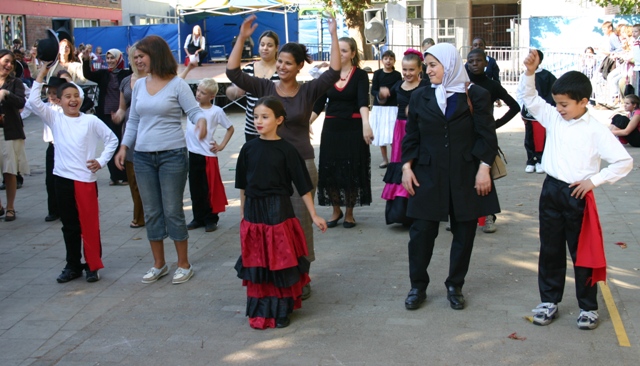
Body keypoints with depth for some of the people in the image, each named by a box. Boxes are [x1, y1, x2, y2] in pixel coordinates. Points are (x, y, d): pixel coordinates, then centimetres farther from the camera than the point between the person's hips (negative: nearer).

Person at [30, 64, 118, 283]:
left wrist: (101, 161, -4)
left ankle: (93, 265, 12)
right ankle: (73, 265, 20)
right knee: (69, 225, 11)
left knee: (89, 224, 2)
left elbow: (111, 139, 6)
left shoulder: (90, 121, 0)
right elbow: (34, 102, -9)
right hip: (62, 178, 2)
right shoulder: (54, 119, 3)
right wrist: (42, 72, -9)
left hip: (86, 179, -2)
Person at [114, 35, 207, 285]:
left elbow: (194, 111, -7)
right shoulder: (139, 85, 9)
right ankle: (159, 264, 23)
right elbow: (133, 121, 15)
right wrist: (124, 147, 7)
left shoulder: (177, 84, -6)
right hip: (143, 156, 5)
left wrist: (201, 121, -30)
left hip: (172, 155, -5)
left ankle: (184, 264, 13)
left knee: (173, 211, -1)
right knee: (151, 212, 10)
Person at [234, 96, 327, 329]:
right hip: (254, 213, 3)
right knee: (256, 264, 8)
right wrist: (243, 213, 13)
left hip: (279, 213, -3)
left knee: (281, 263, 4)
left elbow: (303, 185, -5)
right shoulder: (249, 149, 2)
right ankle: (260, 311, 22)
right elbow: (243, 185, 11)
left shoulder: (286, 150, -8)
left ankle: (281, 310, 20)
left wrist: (314, 216, -4)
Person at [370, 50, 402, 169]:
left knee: (393, 135, -9)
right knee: (381, 134, 6)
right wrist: (379, 94, -20)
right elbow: (373, 91, -1)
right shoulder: (377, 73, 4)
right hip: (378, 107, 2)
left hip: (392, 107, -2)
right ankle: (384, 159, 17)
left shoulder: (397, 75, 1)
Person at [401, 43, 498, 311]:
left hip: (466, 177, -1)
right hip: (428, 175, 2)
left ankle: (455, 286, 21)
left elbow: (487, 136, -2)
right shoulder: (420, 97, 8)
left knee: (464, 233, 6)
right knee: (421, 231, 1)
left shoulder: (476, 96, -1)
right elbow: (411, 137, 10)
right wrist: (407, 166, 0)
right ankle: (417, 287, 15)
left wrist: (484, 169, -9)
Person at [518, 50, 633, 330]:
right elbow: (528, 97, 4)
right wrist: (530, 72, -11)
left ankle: (588, 307, 18)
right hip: (551, 190, 5)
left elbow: (624, 162, -10)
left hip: (578, 195, -4)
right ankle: (549, 301, 24)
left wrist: (594, 180, -12)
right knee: (550, 250, 12)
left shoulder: (596, 131, -10)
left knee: (583, 253, 5)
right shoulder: (553, 118, 3)